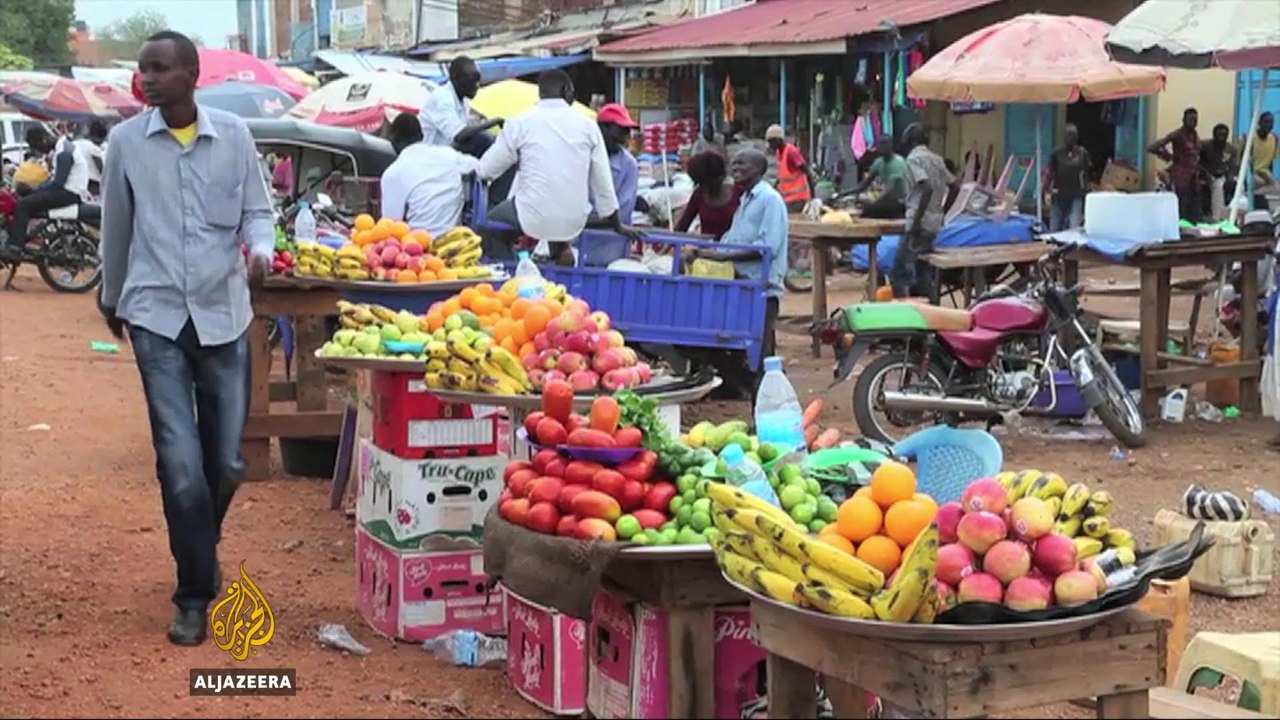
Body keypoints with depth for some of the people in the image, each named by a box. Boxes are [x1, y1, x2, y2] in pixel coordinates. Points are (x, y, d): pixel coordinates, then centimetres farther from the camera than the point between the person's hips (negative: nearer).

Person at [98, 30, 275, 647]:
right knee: (181, 464, -7)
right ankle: (195, 595, 7)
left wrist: (260, 250, -17)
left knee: (226, 462, 8)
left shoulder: (233, 135, -2)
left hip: (223, 314, 1)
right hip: (156, 316, -1)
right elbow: (115, 227, 11)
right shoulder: (126, 141, -2)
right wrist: (111, 299, 22)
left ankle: (200, 552, 38)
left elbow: (257, 211, 5)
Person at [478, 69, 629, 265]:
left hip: (534, 219, -3)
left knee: (490, 220, 24)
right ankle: (560, 246, 18)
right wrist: (617, 225, 19)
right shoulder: (587, 125, 1)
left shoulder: (521, 123, -5)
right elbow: (603, 181, 6)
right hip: (573, 222, 3)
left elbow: (486, 170, 1)